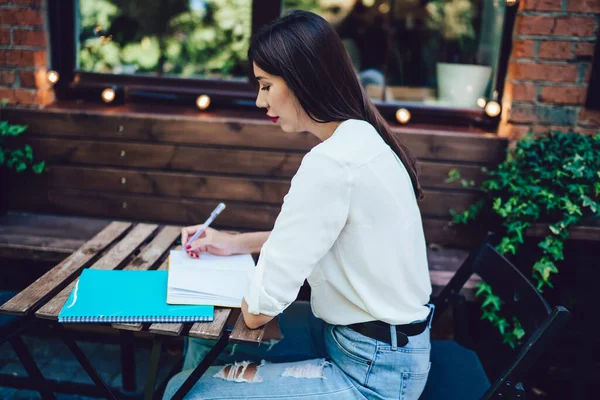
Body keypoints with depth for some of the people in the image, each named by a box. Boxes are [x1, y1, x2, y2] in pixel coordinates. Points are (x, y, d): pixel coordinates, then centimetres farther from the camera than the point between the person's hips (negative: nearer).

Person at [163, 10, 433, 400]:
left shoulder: (331, 163, -28)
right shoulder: (359, 138, 3)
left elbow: (257, 311, -24)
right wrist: (235, 243, 16)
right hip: (378, 344, 9)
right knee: (207, 337, 16)